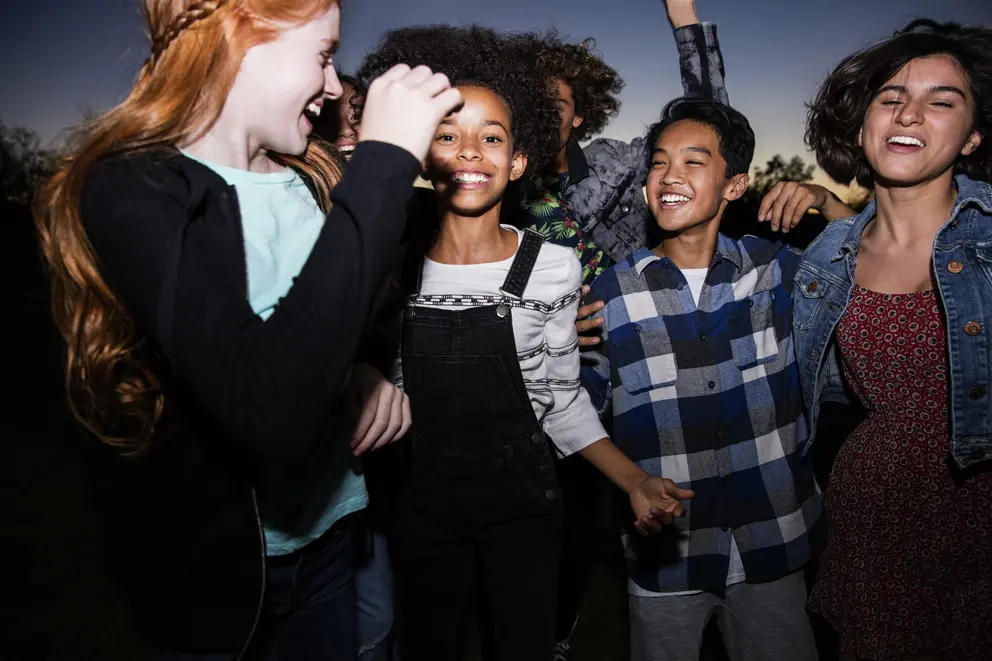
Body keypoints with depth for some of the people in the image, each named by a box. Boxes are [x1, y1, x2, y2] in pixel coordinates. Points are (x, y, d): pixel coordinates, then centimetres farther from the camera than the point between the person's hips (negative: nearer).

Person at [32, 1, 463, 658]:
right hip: (215, 564, -6)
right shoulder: (130, 190, -22)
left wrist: (367, 372, -6)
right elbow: (270, 410, -38)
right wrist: (385, 160, -34)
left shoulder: (309, 177, -1)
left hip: (326, 527, 6)